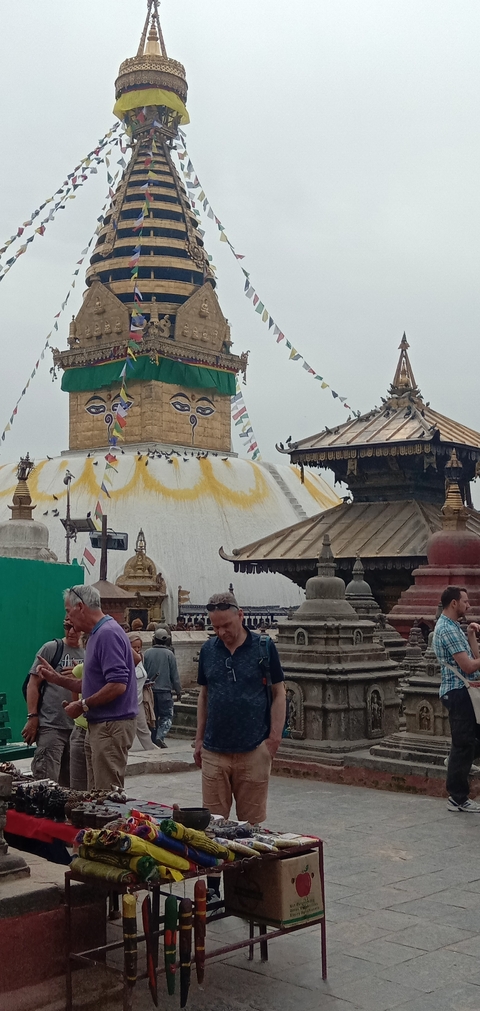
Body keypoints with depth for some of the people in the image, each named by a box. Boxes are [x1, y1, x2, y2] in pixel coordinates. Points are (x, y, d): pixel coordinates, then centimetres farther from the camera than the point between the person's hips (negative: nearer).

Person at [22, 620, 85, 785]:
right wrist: (32, 717, -11)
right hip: (50, 726, -5)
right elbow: (33, 684, -4)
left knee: (70, 783, 14)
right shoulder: (51, 648, -4)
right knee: (45, 780, -11)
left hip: (78, 727, 5)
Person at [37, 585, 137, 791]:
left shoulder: (108, 634, -17)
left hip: (111, 727, -10)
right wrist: (57, 679, 16)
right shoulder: (97, 634, 15)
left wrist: (83, 705, -15)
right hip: (99, 726, 10)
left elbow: (118, 685, -25)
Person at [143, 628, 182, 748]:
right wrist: (178, 691, 7)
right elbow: (174, 675, -3)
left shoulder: (147, 653, -1)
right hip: (165, 690, -3)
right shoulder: (169, 654, -7)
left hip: (150, 690, 3)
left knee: (153, 716, 13)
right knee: (167, 716, 2)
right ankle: (160, 737, -17)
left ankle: (153, 739, 15)